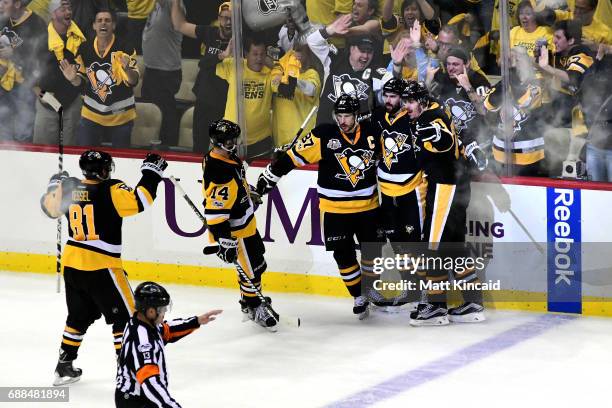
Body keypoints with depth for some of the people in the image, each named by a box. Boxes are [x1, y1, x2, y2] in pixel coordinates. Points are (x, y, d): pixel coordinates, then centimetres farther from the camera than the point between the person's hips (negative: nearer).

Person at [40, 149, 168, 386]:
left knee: (79, 316, 22)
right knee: (125, 316, 3)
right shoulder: (110, 191, -15)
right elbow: (138, 202, -26)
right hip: (101, 266, -7)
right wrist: (151, 172, -15)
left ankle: (64, 366, 27)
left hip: (71, 263, 7)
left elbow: (50, 207, 18)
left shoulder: (69, 188, 2)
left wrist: (55, 186, 36)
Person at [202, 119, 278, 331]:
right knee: (253, 269, 4)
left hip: (246, 221, 10)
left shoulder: (227, 156, -4)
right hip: (235, 231, -10)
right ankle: (252, 307, 25)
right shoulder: (219, 174, -33)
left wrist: (250, 192, 31)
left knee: (256, 260, 23)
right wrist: (225, 242, -31)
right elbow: (215, 214, -32)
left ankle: (251, 299, 42)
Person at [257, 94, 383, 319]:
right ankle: (359, 297, 15)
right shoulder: (324, 135, -13)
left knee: (373, 248, 9)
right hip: (335, 208, -2)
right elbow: (295, 154, -11)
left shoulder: (372, 132, -5)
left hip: (368, 205, 2)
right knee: (343, 254, 0)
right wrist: (270, 175, -14)